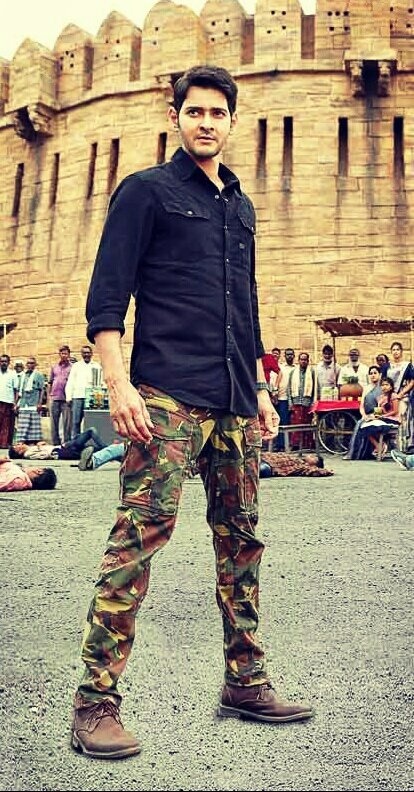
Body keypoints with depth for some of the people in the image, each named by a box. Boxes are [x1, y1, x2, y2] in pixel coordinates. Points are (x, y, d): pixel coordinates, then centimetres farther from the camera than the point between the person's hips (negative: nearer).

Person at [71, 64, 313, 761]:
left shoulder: (240, 206, 23)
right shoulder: (145, 190, 5)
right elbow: (106, 294, -4)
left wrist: (259, 387, 21)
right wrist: (118, 383, -15)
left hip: (234, 403, 7)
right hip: (167, 395, -6)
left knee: (241, 542, 9)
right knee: (139, 535, -11)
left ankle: (246, 684, 22)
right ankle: (95, 701, -1)